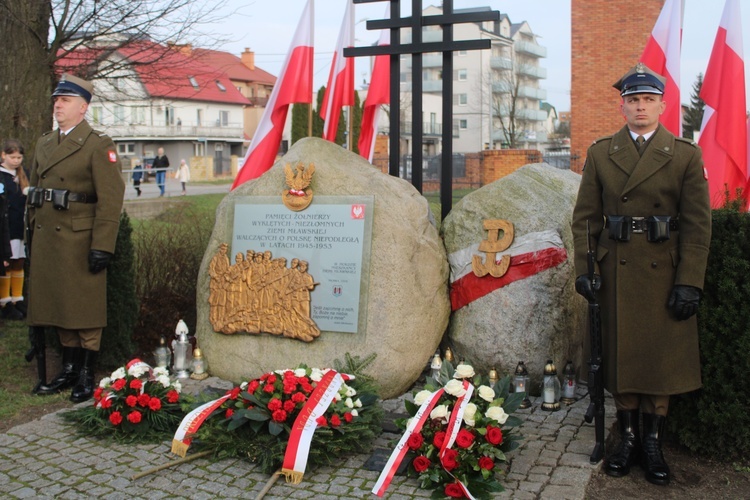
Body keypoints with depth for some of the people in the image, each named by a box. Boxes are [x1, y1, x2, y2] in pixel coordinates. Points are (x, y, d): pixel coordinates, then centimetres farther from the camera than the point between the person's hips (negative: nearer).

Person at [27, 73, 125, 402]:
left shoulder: (98, 146, -7)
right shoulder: (44, 144, 16)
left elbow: (110, 200, -13)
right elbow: (34, 193, 19)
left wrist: (102, 247, -18)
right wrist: (32, 237, 14)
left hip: (79, 240, -7)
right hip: (46, 240, 7)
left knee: (86, 311, 1)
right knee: (58, 307, 13)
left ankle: (86, 378, 11)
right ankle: (69, 371, 25)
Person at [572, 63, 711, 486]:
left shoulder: (686, 154, 2)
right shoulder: (601, 153, 6)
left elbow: (698, 224, -2)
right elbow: (586, 217, 5)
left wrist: (689, 282, -9)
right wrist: (584, 269, -4)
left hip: (665, 273, -1)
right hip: (616, 271, 1)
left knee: (663, 357, 5)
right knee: (621, 354, 7)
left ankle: (653, 445, 18)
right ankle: (628, 439, 21)